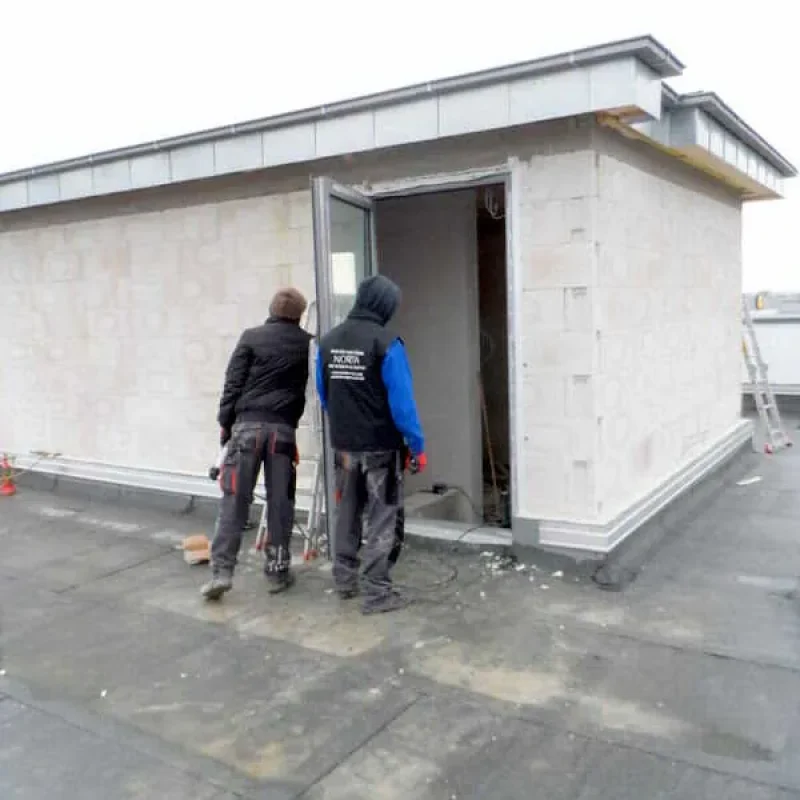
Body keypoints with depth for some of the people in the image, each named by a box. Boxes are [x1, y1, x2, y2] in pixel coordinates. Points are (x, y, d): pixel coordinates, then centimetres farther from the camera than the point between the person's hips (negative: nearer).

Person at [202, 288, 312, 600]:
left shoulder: (251, 337, 2)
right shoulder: (307, 344, 7)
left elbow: (233, 382, 0)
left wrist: (225, 421, 5)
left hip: (248, 424, -1)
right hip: (283, 428, 1)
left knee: (234, 499, 1)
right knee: (280, 502, 7)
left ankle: (221, 571, -2)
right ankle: (278, 571, 13)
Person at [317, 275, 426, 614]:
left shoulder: (328, 342, 3)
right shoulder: (387, 344, -16)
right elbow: (402, 401, -17)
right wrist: (418, 446, -9)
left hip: (343, 446, 6)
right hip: (381, 447, -6)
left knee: (347, 513, 20)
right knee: (382, 519, 4)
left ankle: (345, 579, 31)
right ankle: (376, 592, 7)